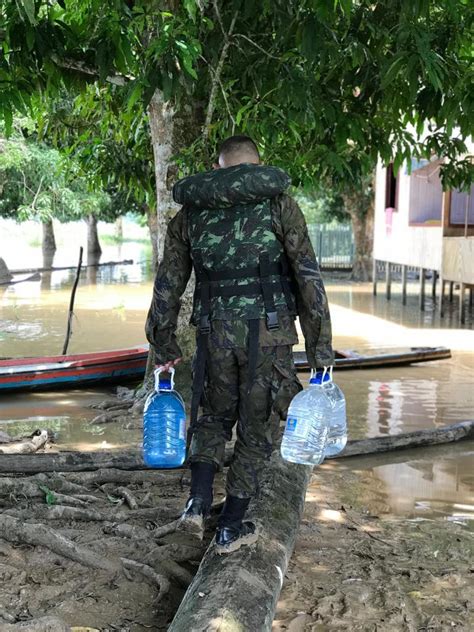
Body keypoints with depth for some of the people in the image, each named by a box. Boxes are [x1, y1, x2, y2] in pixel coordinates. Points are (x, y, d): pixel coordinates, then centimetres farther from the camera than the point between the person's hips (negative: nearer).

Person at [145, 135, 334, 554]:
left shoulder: (191, 210, 11)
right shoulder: (278, 203, 2)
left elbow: (167, 285, 11)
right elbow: (308, 277, -5)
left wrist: (165, 346, 20)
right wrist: (320, 346, -1)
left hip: (215, 331, 3)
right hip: (268, 331, -2)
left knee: (214, 415, 24)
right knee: (257, 427, 11)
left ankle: (198, 501, 9)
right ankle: (231, 528, 17)